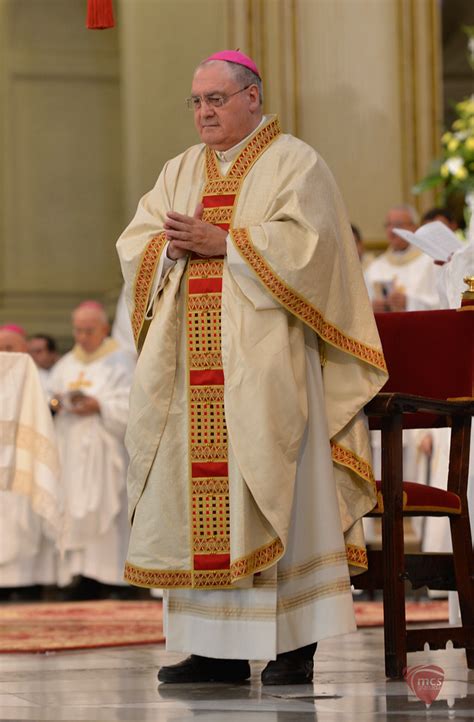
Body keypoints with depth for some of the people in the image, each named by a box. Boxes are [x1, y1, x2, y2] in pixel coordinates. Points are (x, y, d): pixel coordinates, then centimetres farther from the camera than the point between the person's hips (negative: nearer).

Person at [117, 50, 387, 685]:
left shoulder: (295, 164, 2)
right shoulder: (181, 171, 19)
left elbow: (304, 243, -13)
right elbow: (134, 245, 12)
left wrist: (221, 242, -14)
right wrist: (174, 245, -9)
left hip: (263, 363, -5)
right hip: (191, 368, 6)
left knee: (272, 496, -8)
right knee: (199, 495, 1)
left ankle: (293, 648, -6)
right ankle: (218, 650, 4)